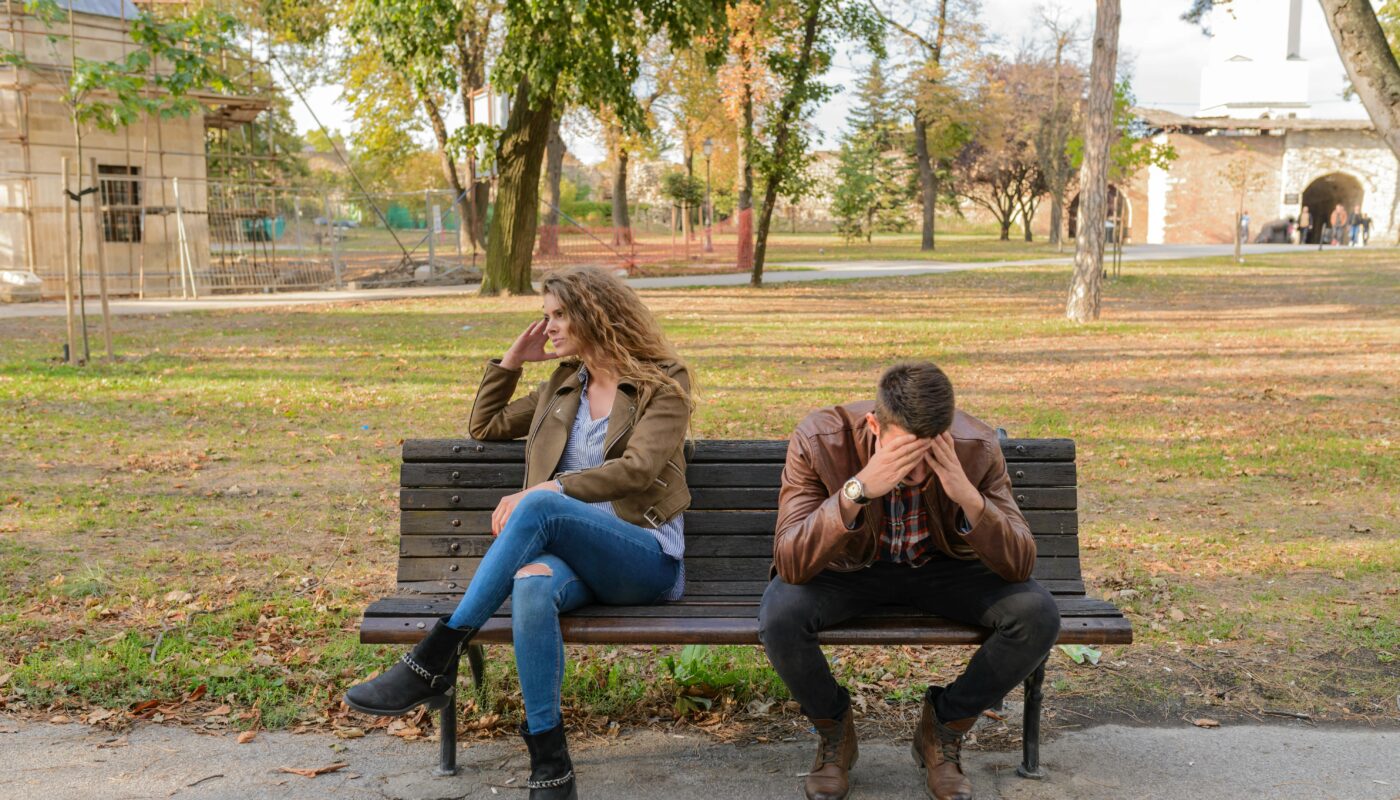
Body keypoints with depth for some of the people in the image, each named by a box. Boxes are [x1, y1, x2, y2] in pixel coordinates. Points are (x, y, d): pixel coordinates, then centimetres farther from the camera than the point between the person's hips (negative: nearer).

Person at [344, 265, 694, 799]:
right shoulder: (563, 385, 23)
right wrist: (512, 360, 20)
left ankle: (435, 660, -33)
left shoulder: (664, 384, 5)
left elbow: (636, 470, -11)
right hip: (571, 552, 4)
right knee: (532, 586, -36)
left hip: (645, 559, -4)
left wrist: (544, 491, -19)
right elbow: (483, 427, 32)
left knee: (539, 506, -35)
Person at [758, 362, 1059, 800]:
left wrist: (969, 496, -40)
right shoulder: (819, 439, -27)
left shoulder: (976, 447, -22)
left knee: (1038, 615, -24)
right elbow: (790, 564, -34)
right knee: (779, 616, -33)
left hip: (942, 567, 2)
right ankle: (833, 730, 1)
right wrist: (858, 489, -47)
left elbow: (1020, 566, -22)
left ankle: (943, 726, 3)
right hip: (848, 568, -1)